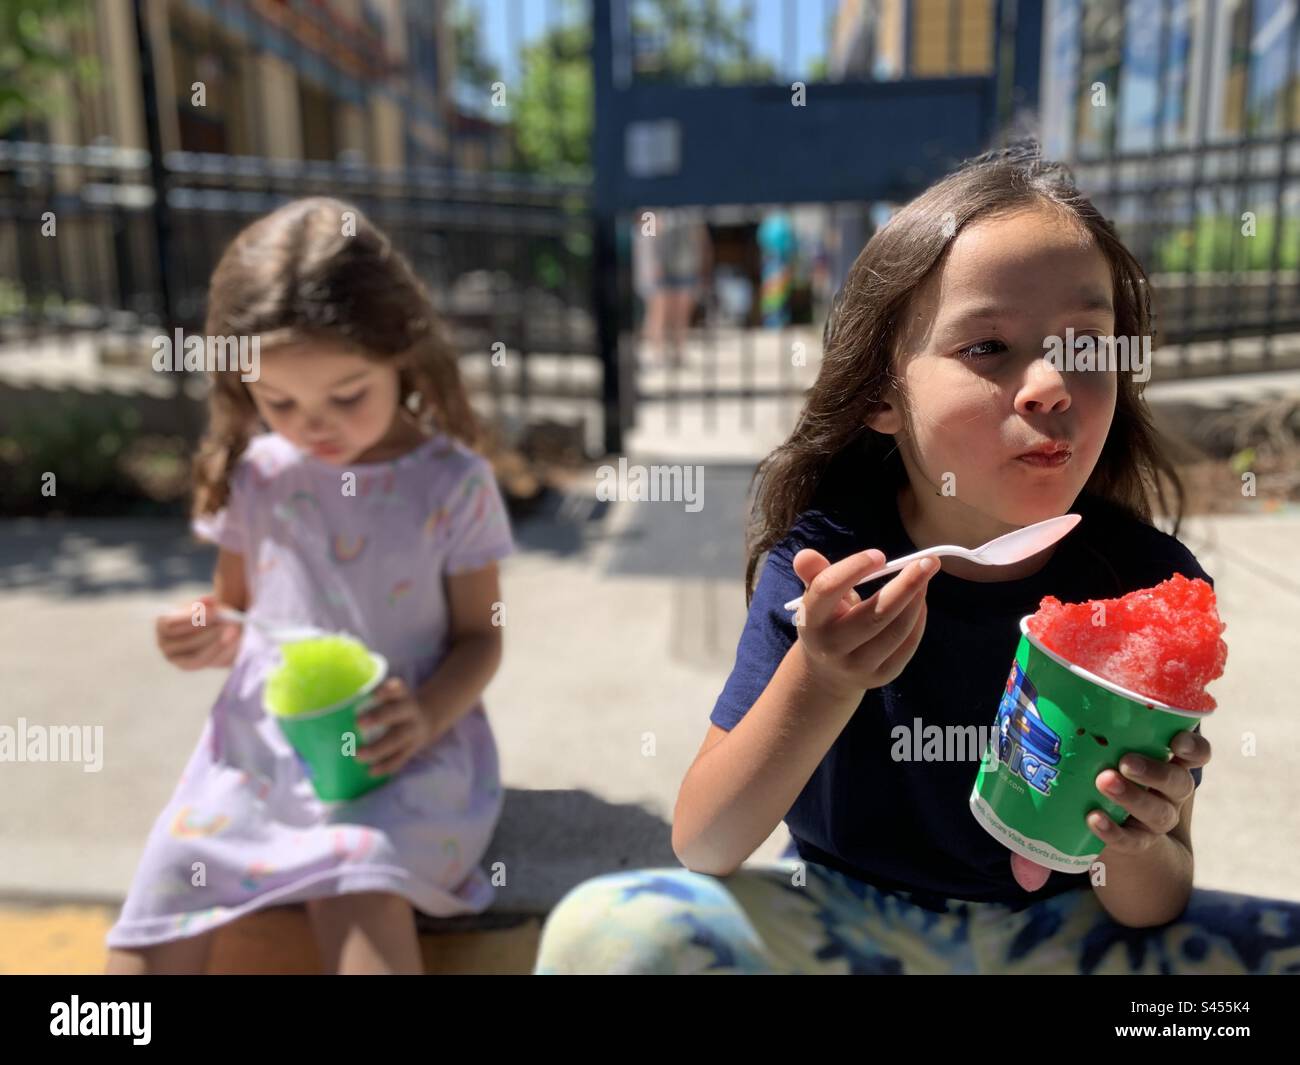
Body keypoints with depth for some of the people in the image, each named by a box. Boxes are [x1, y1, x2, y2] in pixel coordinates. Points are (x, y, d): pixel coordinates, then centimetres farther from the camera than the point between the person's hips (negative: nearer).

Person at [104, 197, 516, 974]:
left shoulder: (452, 482, -10)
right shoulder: (253, 475, 1)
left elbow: (479, 635, -3)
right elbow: (238, 609, 15)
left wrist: (427, 716, -21)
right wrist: (213, 639, -8)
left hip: (399, 751, -3)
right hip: (259, 740, 4)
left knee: (357, 891, -29)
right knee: (155, 918, -9)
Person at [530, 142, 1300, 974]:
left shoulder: (1152, 583, -15)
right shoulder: (824, 560, -18)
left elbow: (1154, 911, -6)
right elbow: (703, 846, -19)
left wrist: (1138, 848, -29)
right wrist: (819, 682, -34)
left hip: (1058, 928, 2)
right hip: (841, 915, -1)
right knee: (601, 931, -26)